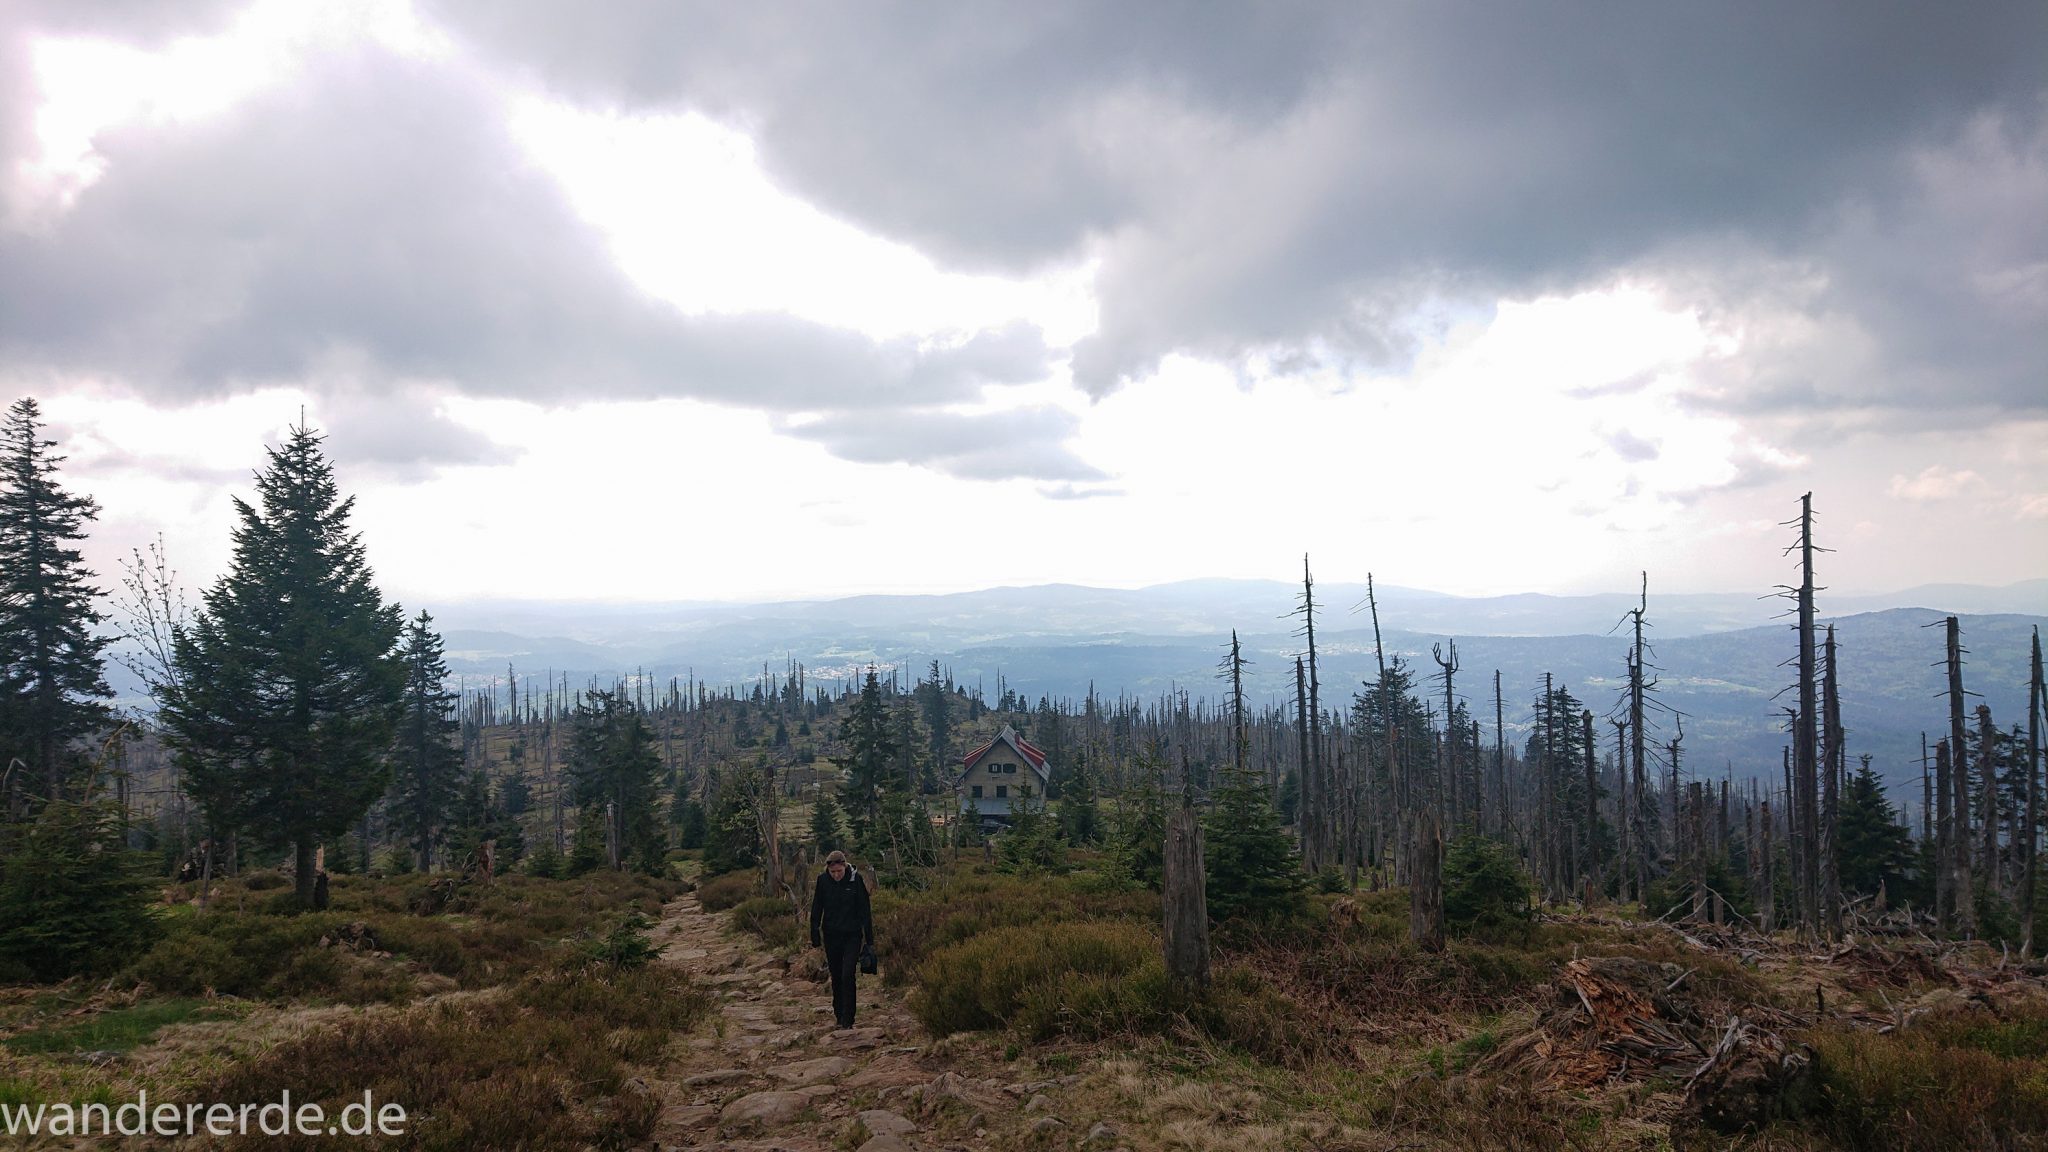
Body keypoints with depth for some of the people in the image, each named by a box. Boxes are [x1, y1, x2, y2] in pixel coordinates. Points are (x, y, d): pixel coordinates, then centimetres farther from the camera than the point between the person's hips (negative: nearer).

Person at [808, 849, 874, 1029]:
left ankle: (847, 1019, -5)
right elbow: (816, 910, 1)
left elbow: (864, 910, -4)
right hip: (831, 935, 2)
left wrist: (869, 939, -2)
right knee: (836, 976, 11)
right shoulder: (823, 880, -6)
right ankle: (839, 1014, 26)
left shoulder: (855, 879, -10)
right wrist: (815, 939, -1)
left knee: (848, 975, -11)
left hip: (852, 935, -2)